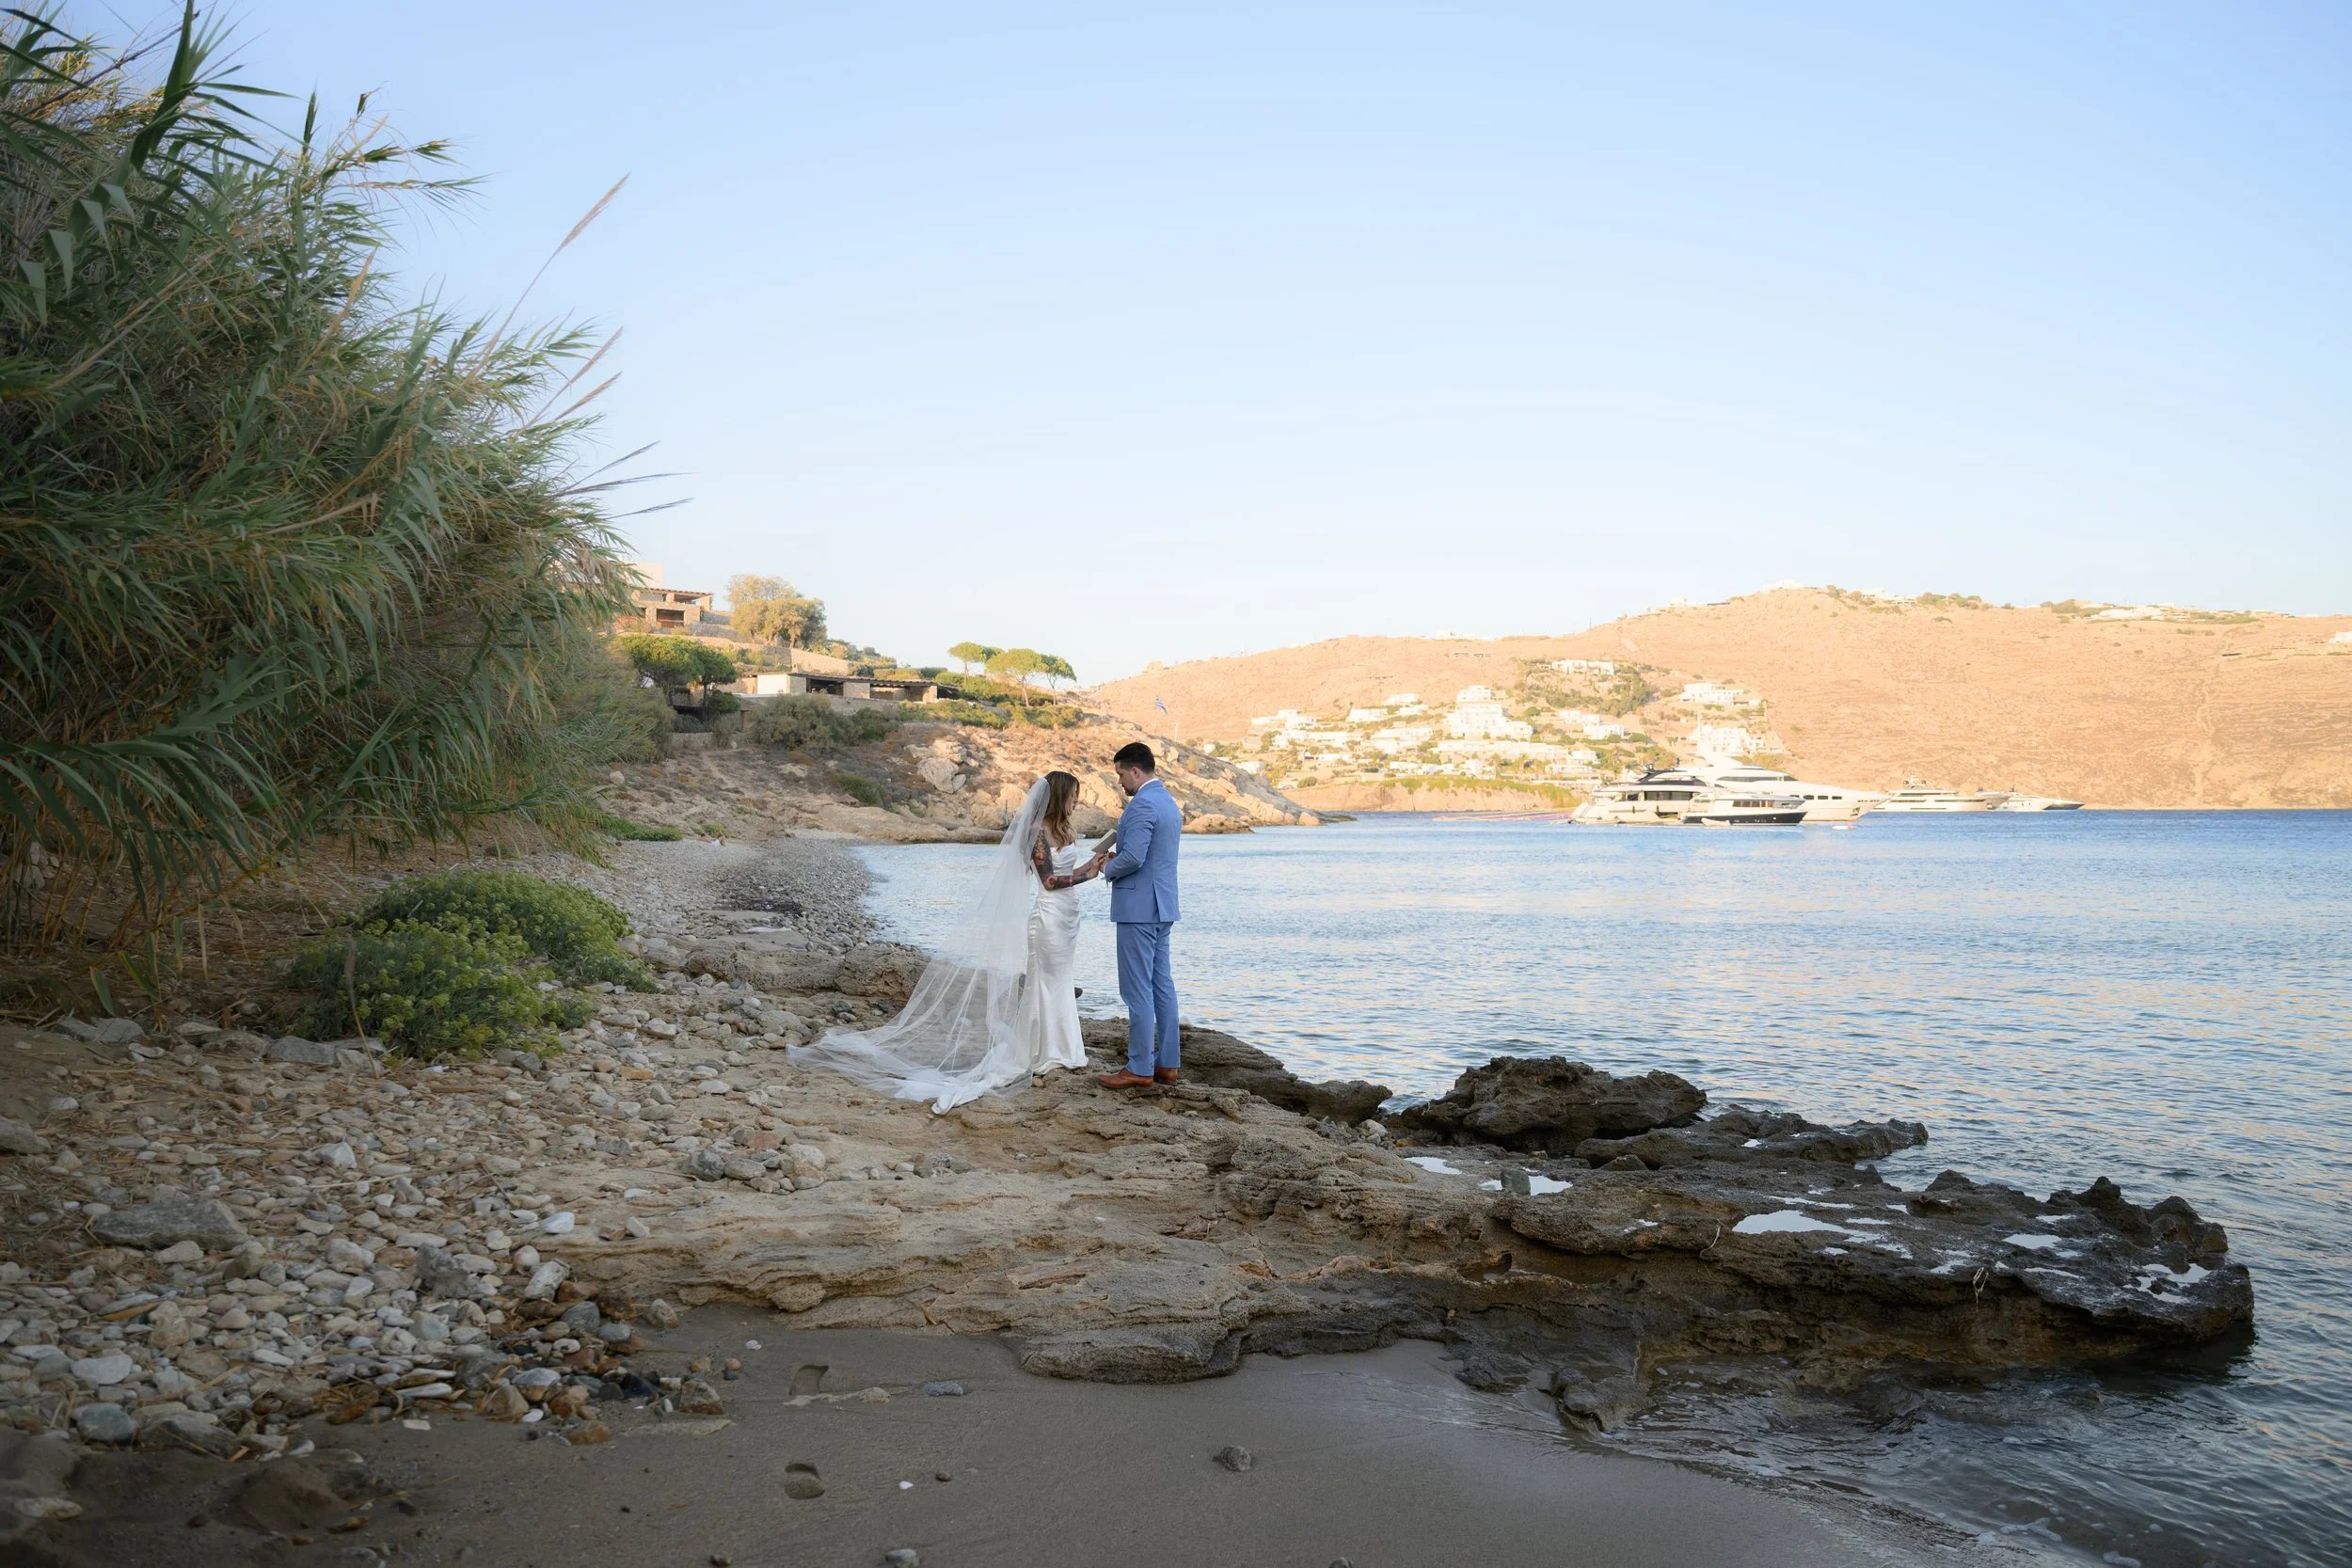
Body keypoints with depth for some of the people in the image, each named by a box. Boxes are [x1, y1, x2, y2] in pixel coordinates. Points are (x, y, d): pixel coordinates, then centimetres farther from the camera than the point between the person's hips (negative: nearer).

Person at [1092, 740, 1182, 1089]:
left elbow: (1133, 858, -25)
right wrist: (1114, 858, 12)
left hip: (1138, 907, -10)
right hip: (1162, 906, 10)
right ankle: (1166, 1063, 15)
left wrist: (1108, 869, -5)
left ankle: (1140, 1069, -3)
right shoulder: (1169, 802, 16)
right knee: (1162, 985, 11)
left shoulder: (1142, 805, -17)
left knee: (1138, 990, -6)